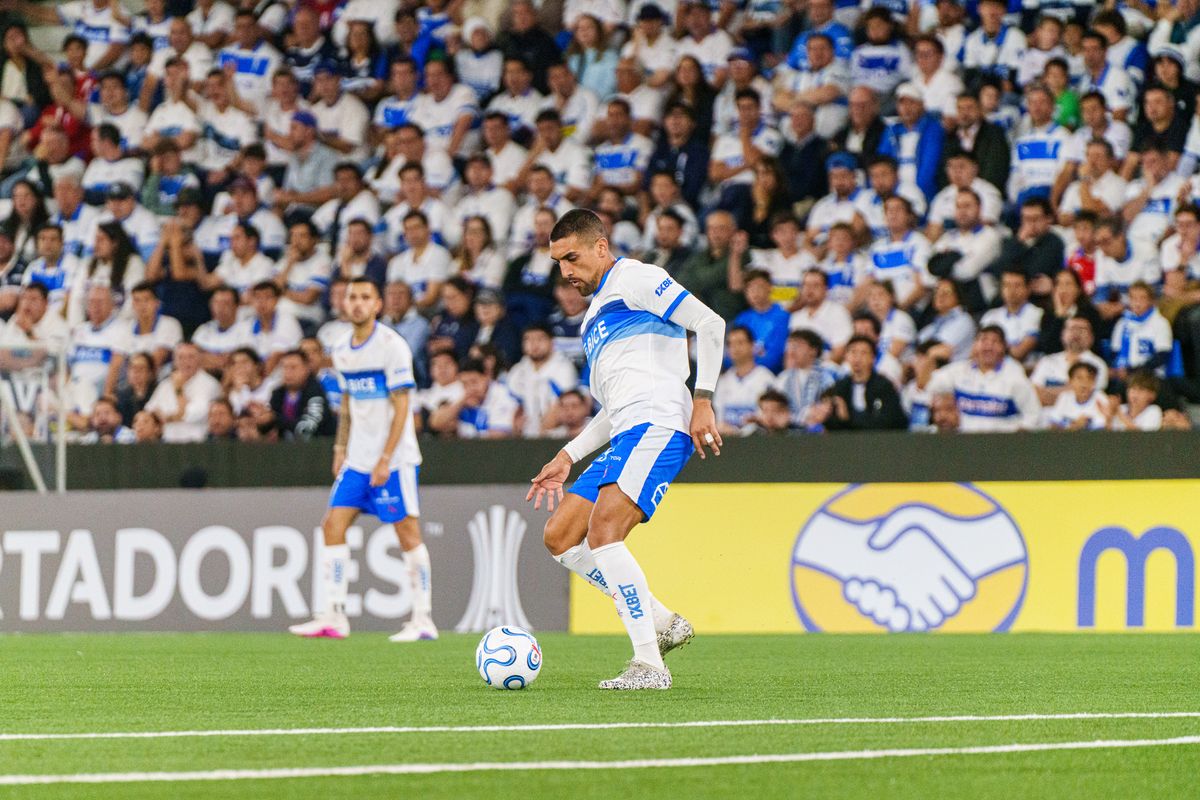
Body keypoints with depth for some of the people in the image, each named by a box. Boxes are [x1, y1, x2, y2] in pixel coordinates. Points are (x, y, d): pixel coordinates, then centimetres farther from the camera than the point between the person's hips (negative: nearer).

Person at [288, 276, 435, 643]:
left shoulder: (392, 345, -12)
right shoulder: (341, 348, 9)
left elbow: (401, 407, -14)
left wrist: (385, 459, -18)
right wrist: (340, 449, 12)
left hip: (393, 458, -7)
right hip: (357, 458, 7)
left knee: (408, 532, -5)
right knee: (333, 526, -2)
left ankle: (423, 619, 1)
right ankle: (332, 617, -1)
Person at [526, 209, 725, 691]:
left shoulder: (635, 280, 0)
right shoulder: (594, 315, 29)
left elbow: (709, 324, -10)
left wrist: (703, 400, -16)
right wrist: (568, 457, 26)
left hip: (658, 425, -10)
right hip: (625, 436, 10)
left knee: (602, 532, -23)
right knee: (559, 536, 6)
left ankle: (649, 665, -24)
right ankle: (662, 623, 6)